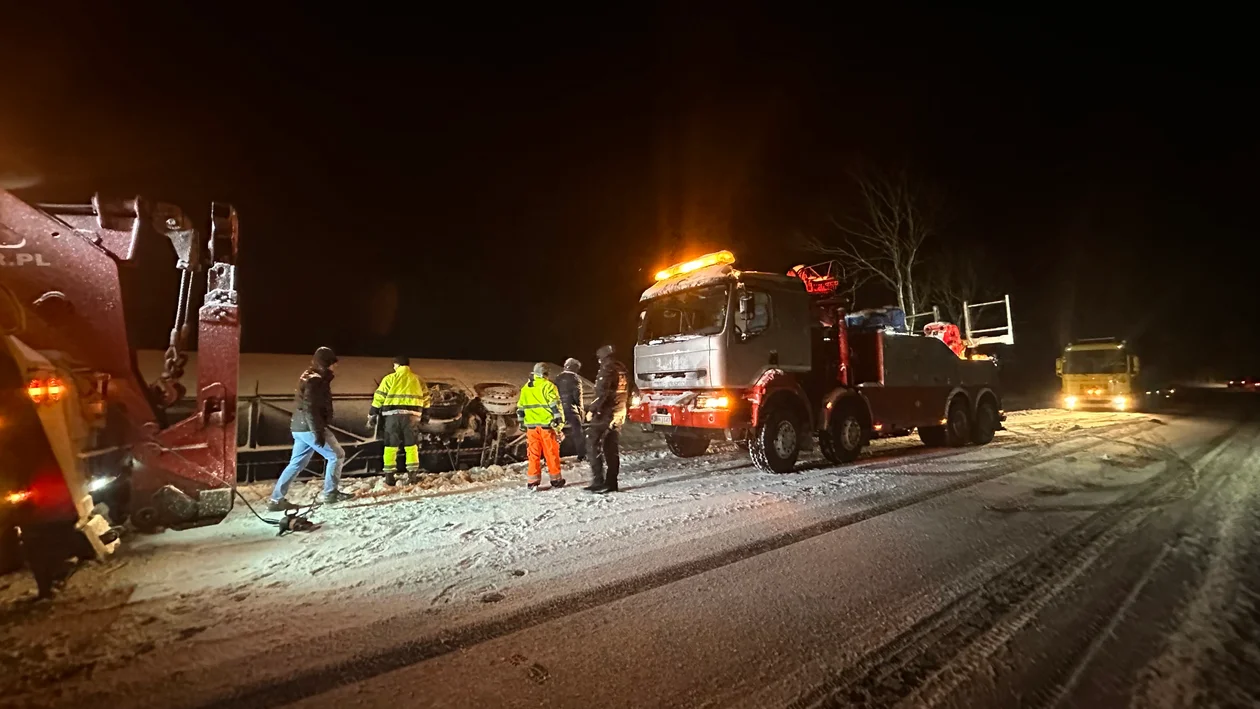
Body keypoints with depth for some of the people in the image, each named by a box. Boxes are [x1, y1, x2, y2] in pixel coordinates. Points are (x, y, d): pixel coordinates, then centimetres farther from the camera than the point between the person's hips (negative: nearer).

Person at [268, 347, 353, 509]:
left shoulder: (311, 377, 18)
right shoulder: (315, 380, -15)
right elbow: (310, 408, -22)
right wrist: (318, 432, -24)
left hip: (300, 427, 10)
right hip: (310, 427, -10)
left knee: (296, 463, 13)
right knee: (337, 455, -1)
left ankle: (277, 499, 15)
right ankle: (330, 493, 4)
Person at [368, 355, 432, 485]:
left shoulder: (390, 378, 3)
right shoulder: (418, 380, 14)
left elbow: (379, 398, 1)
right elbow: (426, 399, 17)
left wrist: (372, 416, 6)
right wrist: (424, 414, 25)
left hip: (393, 414, -2)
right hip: (411, 415, 2)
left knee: (391, 445, 7)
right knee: (411, 444, 13)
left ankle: (389, 476, 7)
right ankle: (413, 474, 11)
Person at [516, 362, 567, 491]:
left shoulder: (525, 388, 13)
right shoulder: (548, 385, -6)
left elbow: (520, 408, 17)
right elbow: (555, 404, -12)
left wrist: (522, 423, 24)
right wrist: (559, 421, -8)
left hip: (531, 426, 4)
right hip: (546, 424, -4)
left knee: (534, 454, 8)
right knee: (551, 453, 5)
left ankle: (533, 481, 6)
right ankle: (556, 479, 12)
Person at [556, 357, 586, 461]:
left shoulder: (558, 378, 12)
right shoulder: (575, 378, -6)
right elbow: (578, 395, -11)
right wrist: (580, 409, -2)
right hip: (571, 408, -5)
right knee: (578, 432, 3)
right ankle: (581, 455, 6)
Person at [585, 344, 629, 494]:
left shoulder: (607, 370, -12)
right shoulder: (622, 370, 14)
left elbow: (602, 393, -22)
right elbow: (628, 393, 21)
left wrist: (592, 408, -17)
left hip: (604, 414, -9)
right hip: (618, 416, 9)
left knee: (593, 445, -5)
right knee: (613, 449, 11)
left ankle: (598, 482, -10)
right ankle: (611, 482, 14)